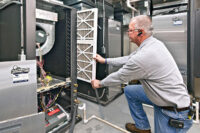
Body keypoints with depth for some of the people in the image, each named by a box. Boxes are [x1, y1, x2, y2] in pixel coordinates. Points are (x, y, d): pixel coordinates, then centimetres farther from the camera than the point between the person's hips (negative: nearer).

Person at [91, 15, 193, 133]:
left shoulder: (143, 57, -32)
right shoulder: (154, 43, -4)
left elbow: (119, 77, -18)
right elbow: (129, 59, 6)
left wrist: (100, 83, 1)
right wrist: (105, 60, 13)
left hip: (174, 111, -9)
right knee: (129, 90, 12)